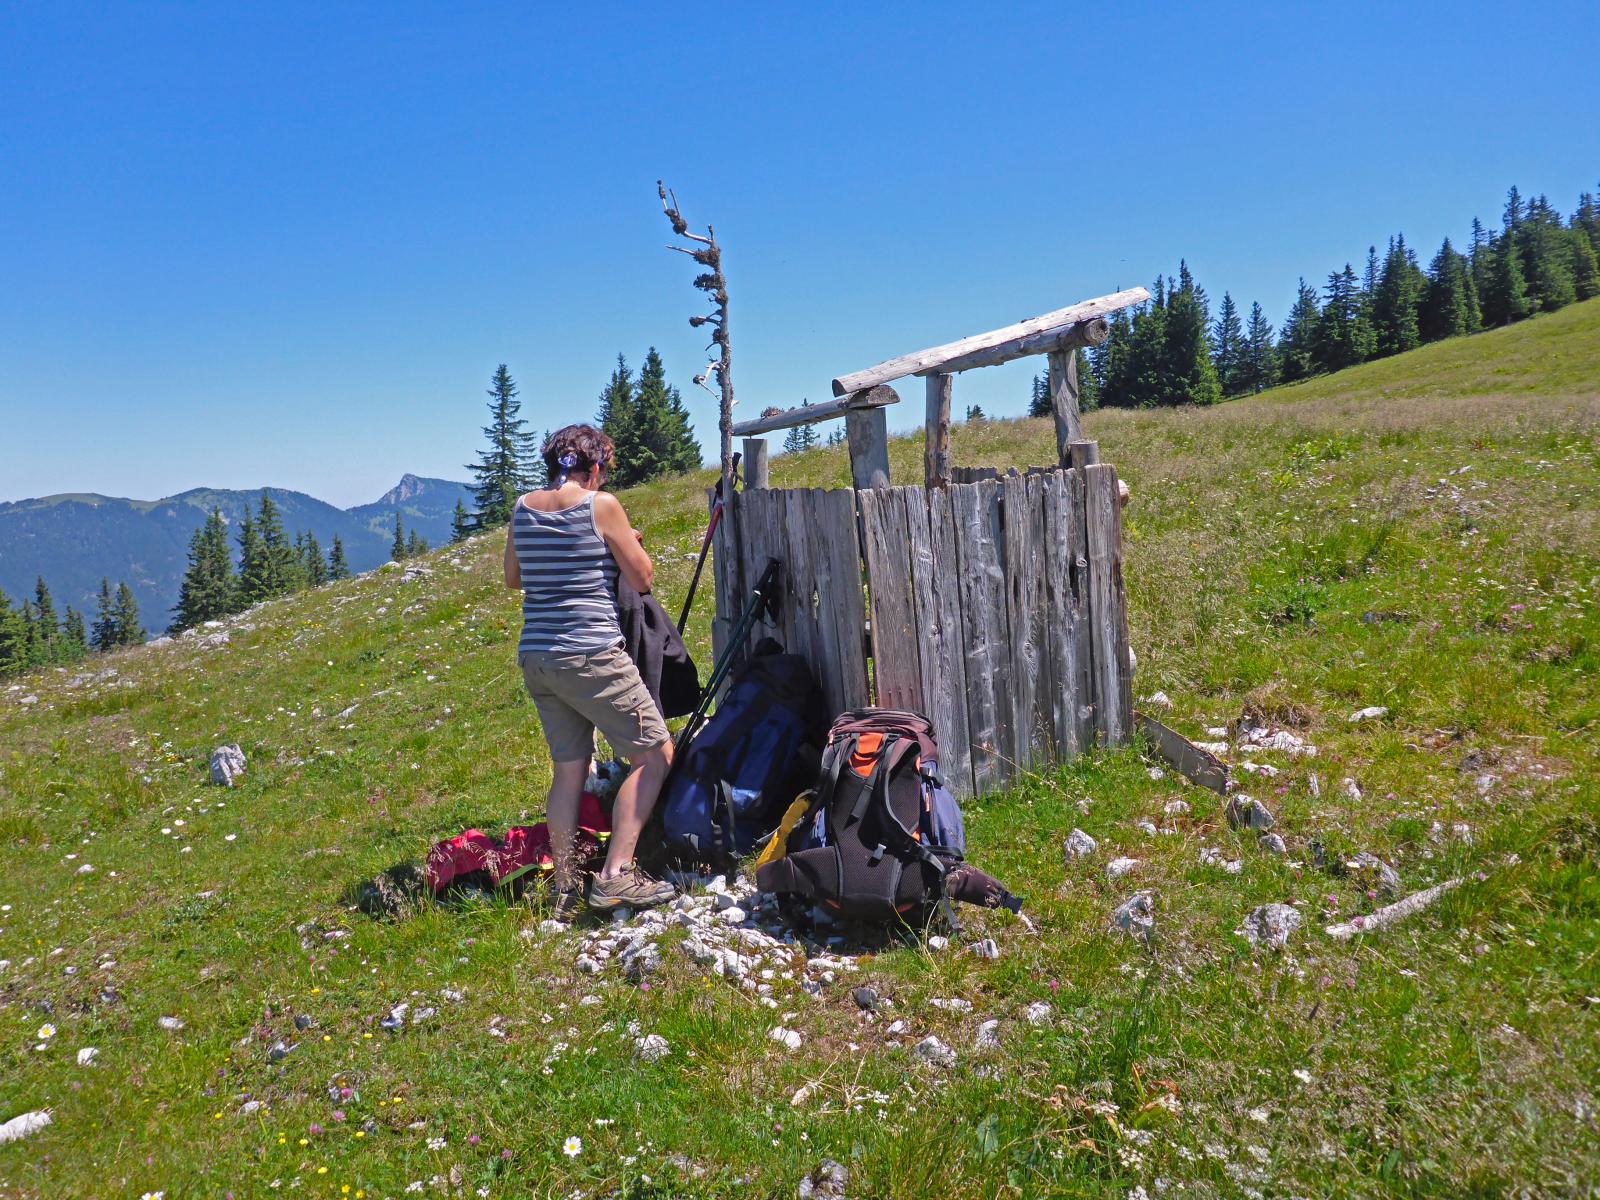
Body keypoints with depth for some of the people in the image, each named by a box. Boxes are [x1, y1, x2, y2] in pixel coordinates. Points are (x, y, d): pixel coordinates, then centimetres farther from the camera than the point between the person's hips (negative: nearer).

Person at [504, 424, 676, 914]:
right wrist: (630, 542, 17)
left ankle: (564, 887, 18)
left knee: (569, 768, 15)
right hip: (591, 656, -7)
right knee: (655, 754, 3)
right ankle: (616, 875, -4)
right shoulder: (602, 505, -7)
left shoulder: (523, 508, 9)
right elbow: (642, 578, -1)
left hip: (535, 657, 7)